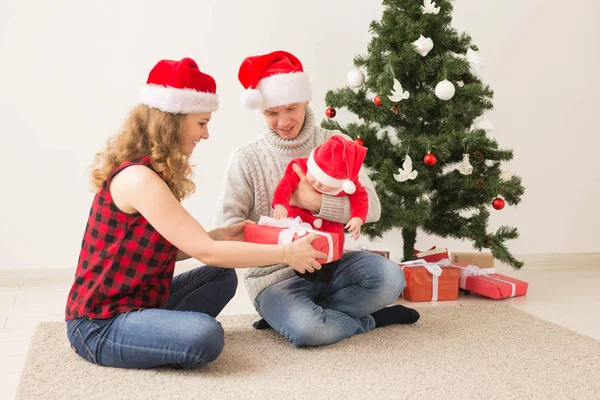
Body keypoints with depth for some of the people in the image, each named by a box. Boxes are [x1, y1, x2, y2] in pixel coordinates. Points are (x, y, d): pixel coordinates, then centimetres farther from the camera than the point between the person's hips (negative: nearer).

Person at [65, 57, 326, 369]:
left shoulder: (154, 173, 8)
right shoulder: (138, 178, -23)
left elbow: (167, 249, 7)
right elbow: (206, 252, -24)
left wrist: (220, 235, 0)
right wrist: (286, 253, -18)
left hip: (137, 299, 10)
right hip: (99, 324, -10)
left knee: (222, 278, 11)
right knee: (205, 337, -31)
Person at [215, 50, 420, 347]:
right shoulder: (246, 159, -5)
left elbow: (371, 207, -9)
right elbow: (227, 227, -10)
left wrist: (318, 203, -25)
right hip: (276, 276, -2)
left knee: (389, 277, -25)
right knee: (307, 330, -33)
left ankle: (291, 314, -8)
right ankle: (373, 319, -1)